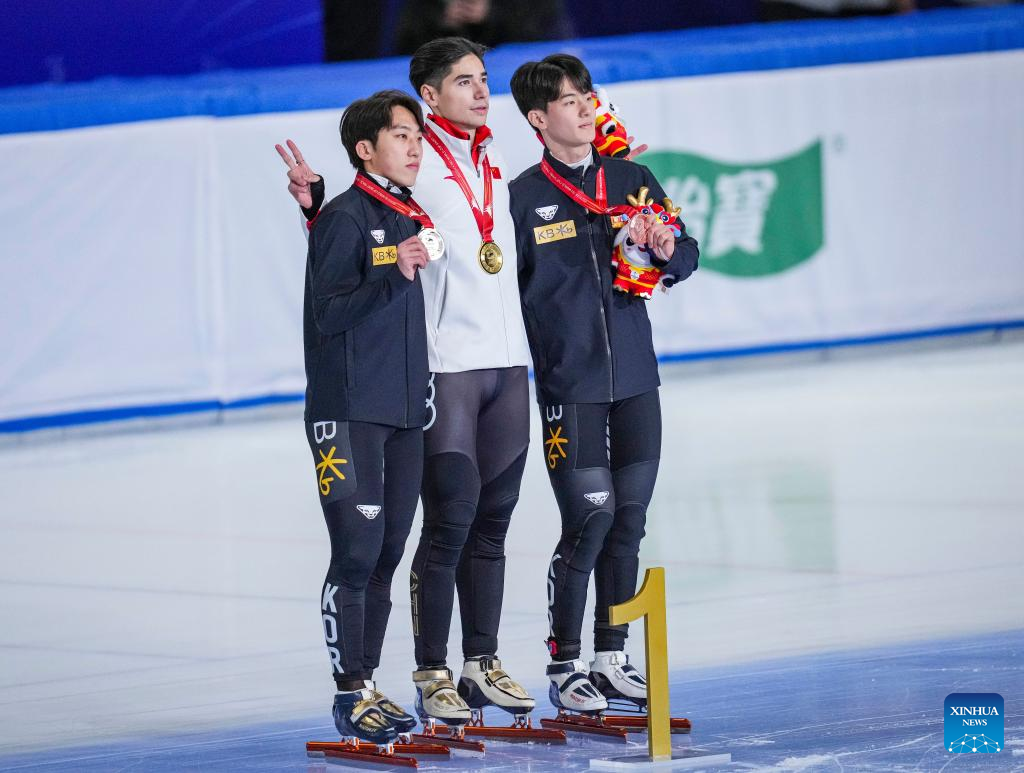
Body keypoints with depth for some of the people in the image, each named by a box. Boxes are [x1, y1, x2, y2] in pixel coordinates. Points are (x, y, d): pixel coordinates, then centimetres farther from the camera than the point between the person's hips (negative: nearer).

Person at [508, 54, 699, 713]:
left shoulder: (633, 181, 8)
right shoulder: (524, 197, -4)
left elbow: (686, 254, 10)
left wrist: (666, 251, -13)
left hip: (635, 380, 5)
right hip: (568, 386, -5)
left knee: (630, 519, 8)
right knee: (590, 518, -9)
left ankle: (612, 658, 19)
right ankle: (564, 666, 3)